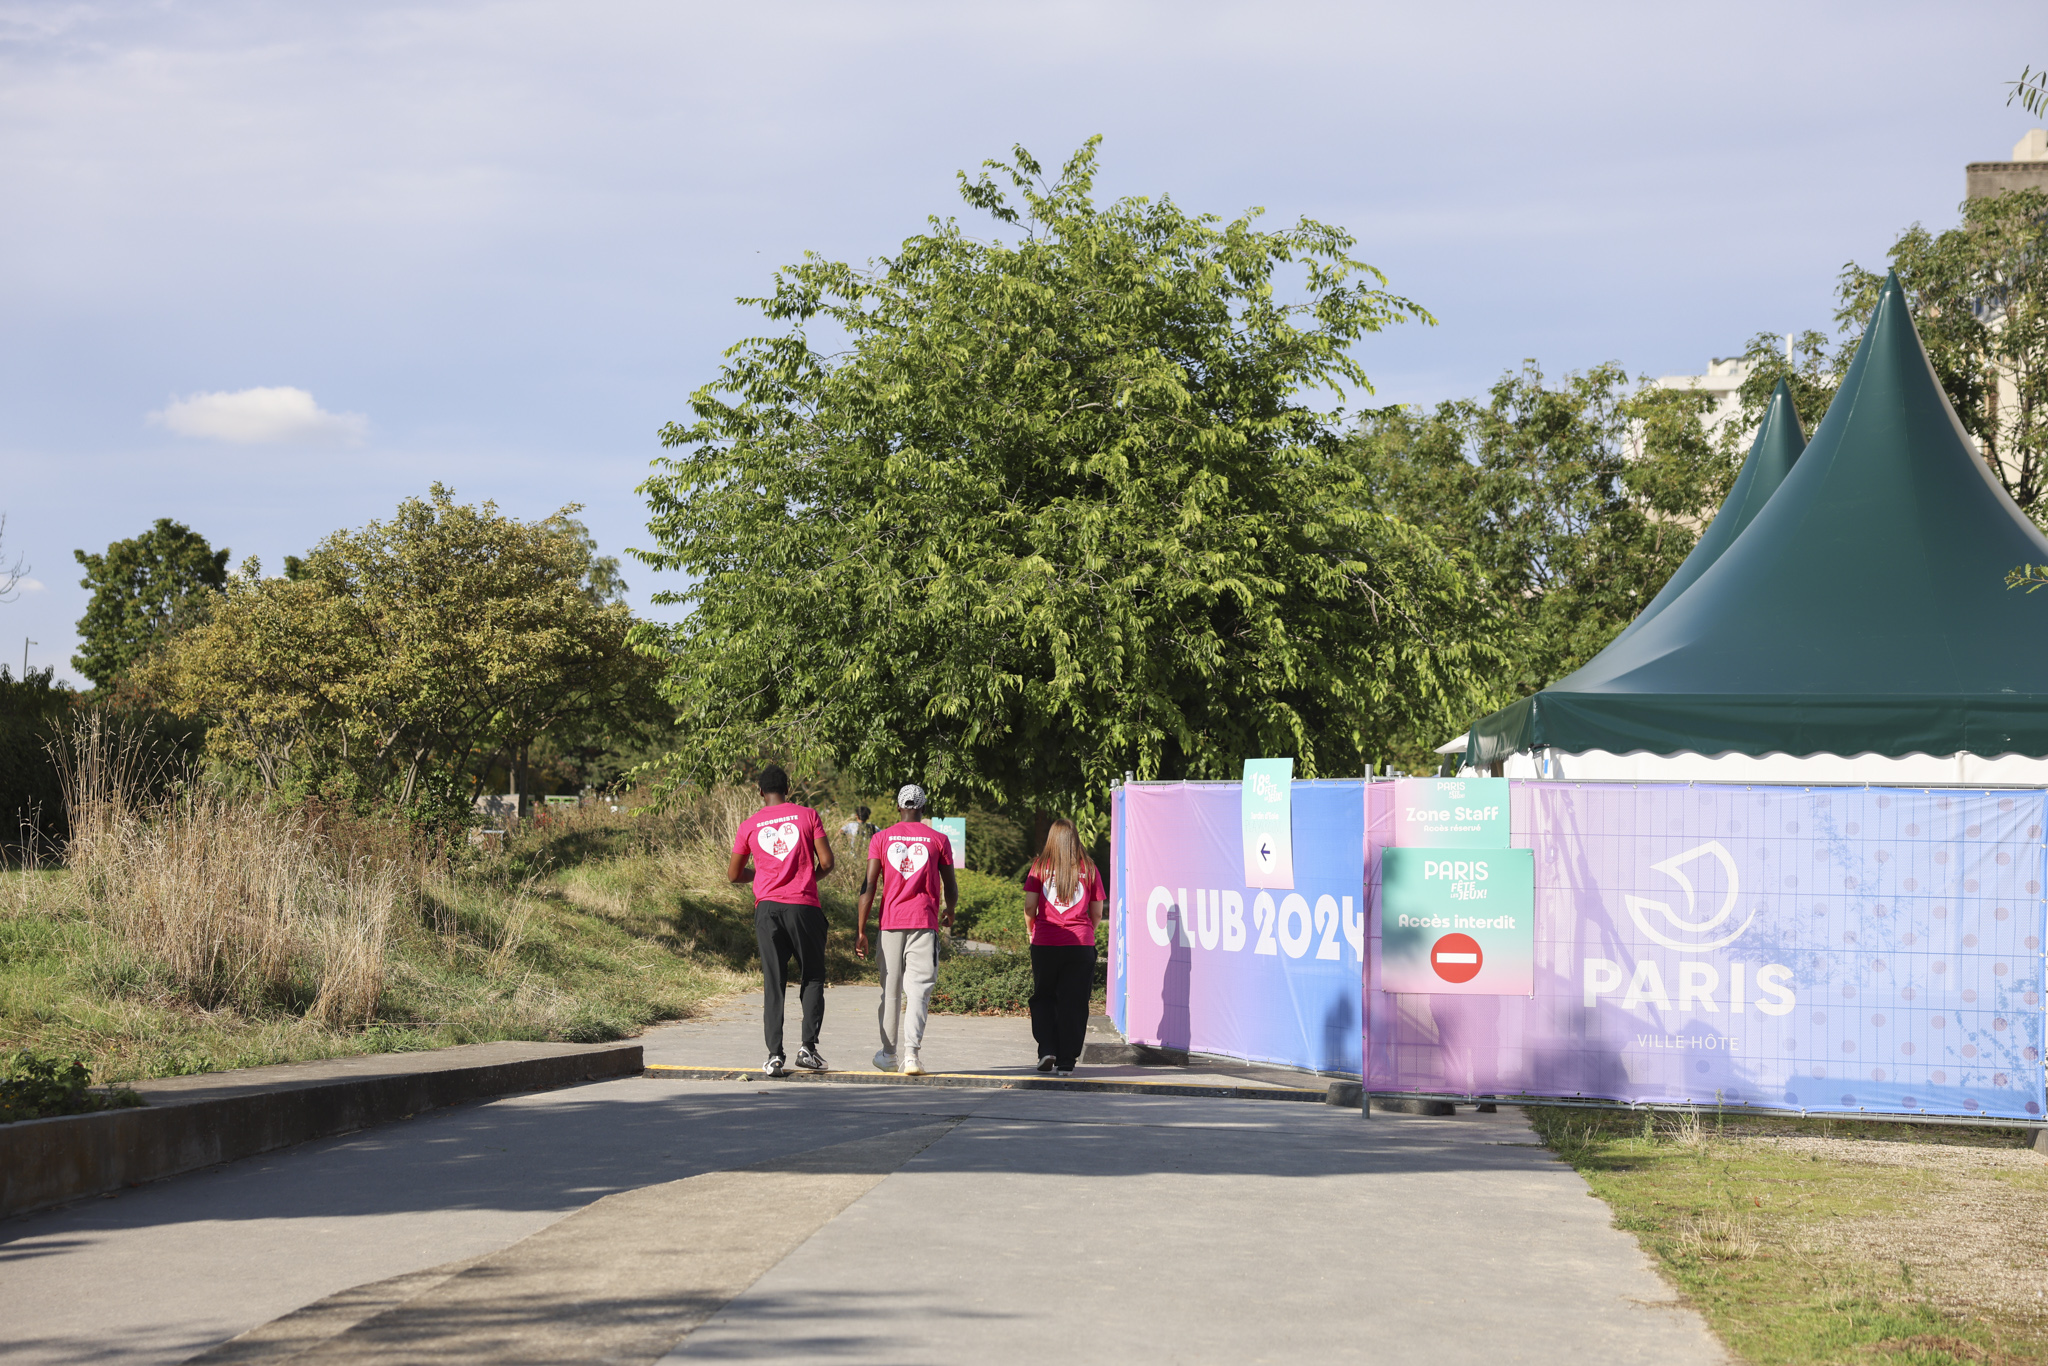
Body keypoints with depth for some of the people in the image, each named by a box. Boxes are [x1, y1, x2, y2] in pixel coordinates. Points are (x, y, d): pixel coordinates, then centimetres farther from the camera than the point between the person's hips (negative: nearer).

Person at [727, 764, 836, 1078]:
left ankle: (774, 1055, -5)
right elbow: (826, 861, -2)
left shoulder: (749, 825, 8)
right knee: (812, 978, 10)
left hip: (767, 907, 1)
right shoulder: (807, 816, 3)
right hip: (804, 905, -1)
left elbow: (733, 875, 13)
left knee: (773, 982, 3)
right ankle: (808, 1046, -2)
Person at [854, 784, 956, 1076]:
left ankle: (888, 1053, 21)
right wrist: (949, 914, 28)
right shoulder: (938, 840, 3)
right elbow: (950, 888, 7)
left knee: (891, 990, 12)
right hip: (924, 923, -2)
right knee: (918, 990, -4)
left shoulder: (882, 838, 5)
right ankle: (911, 1052, -17)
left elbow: (869, 886, -1)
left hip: (890, 923, 2)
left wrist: (861, 929, 2)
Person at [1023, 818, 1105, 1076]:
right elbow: (1097, 913, 6)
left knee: (1043, 998, 14)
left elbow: (1029, 905, -3)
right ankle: (1067, 1062, 3)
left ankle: (1047, 1049, -2)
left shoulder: (1039, 867, 1)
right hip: (1081, 944, 0)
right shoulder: (1088, 869, 4)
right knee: (1073, 1003, 4)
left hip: (1045, 942, 0)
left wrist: (1031, 929, 16)